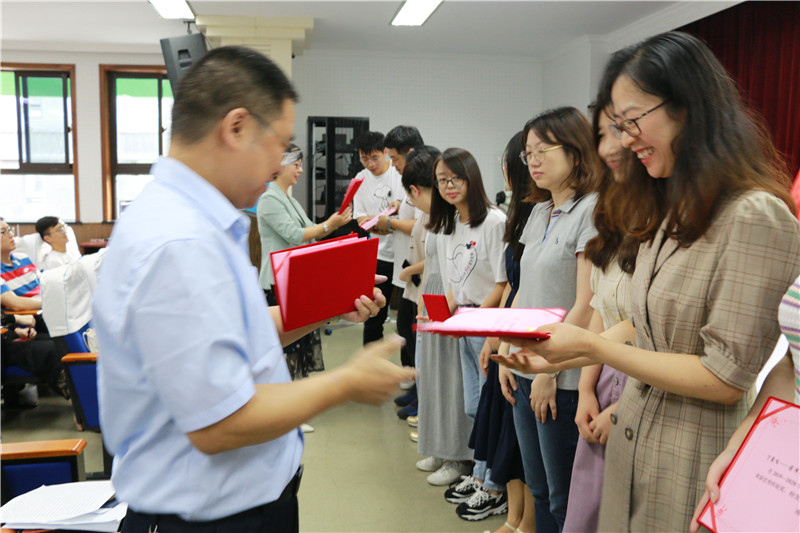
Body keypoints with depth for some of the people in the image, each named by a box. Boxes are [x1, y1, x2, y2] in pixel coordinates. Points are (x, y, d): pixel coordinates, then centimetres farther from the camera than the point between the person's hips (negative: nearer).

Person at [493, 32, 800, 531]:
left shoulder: (755, 217, -21)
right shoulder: (671, 211, 7)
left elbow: (728, 378, -22)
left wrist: (592, 346, -19)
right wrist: (557, 356, 2)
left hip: (695, 466, -7)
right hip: (633, 442, 7)